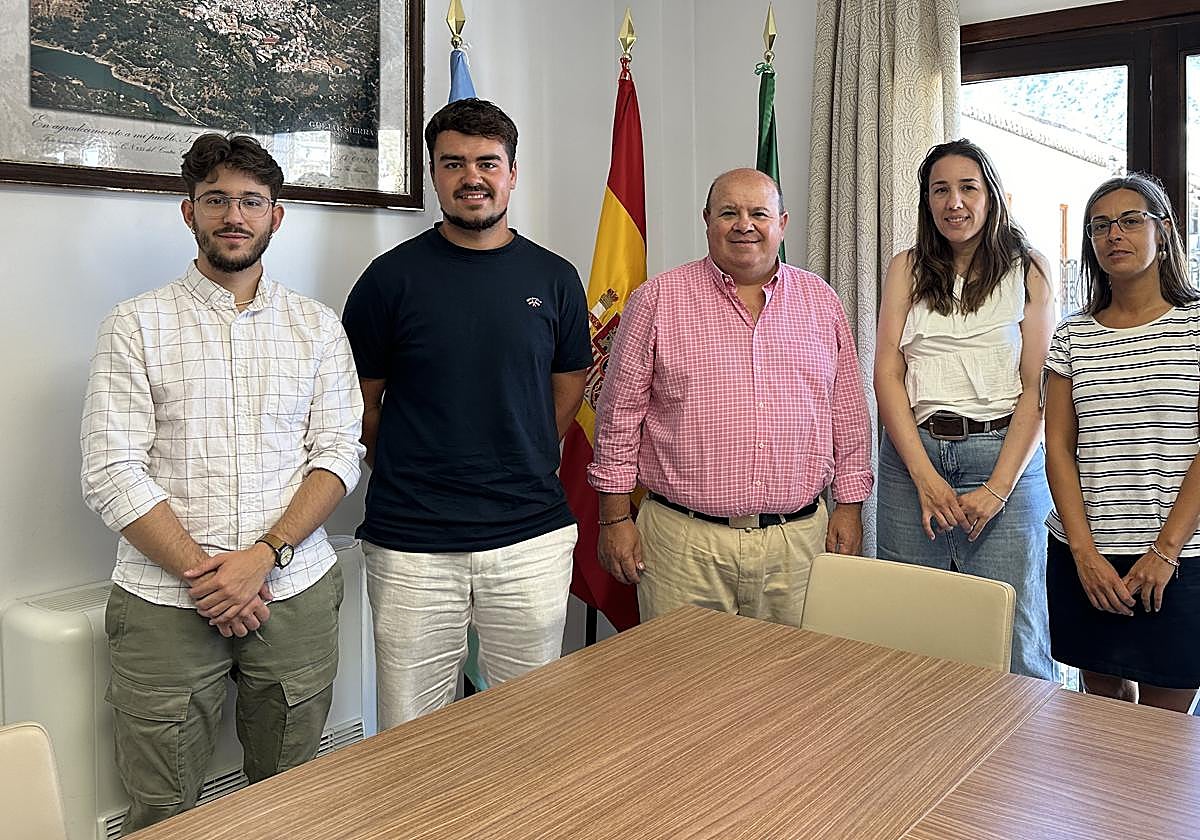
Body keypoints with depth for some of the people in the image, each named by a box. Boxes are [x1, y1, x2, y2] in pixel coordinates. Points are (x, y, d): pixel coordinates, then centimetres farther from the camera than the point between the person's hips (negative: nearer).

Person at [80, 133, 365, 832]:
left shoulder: (318, 326, 8)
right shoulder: (137, 325, 2)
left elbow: (339, 455, 1)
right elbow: (111, 472, -5)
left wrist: (264, 556, -12)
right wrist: (199, 570, -12)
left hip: (295, 594, 2)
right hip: (165, 602, -1)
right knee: (164, 815, 7)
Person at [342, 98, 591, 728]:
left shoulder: (554, 278, 4)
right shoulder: (392, 277, -2)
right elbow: (362, 402, 6)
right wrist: (408, 479, 8)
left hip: (532, 539, 2)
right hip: (410, 548, -1)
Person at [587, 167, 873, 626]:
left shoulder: (821, 301, 10)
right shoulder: (658, 299, -1)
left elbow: (848, 414, 14)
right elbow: (620, 412, 0)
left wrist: (849, 506, 10)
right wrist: (615, 517, -2)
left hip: (797, 540, 3)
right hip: (684, 540, -2)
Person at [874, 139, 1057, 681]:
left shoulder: (1027, 271, 5)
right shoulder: (907, 269, 10)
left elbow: (1037, 388, -2)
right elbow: (886, 373, 1)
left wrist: (998, 488, -12)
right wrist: (925, 475, -9)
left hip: (1003, 456, -2)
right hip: (912, 454, 2)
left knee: (1012, 636, -2)